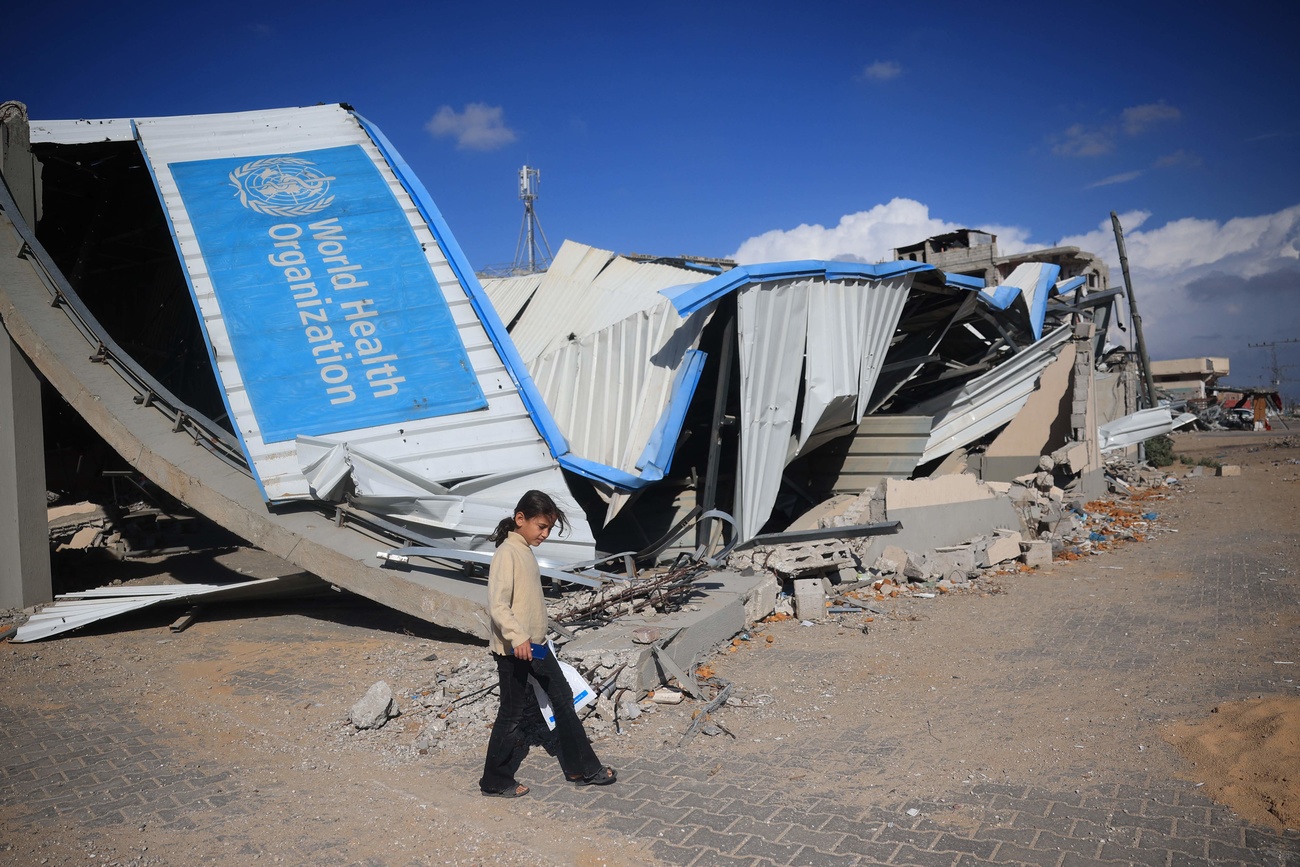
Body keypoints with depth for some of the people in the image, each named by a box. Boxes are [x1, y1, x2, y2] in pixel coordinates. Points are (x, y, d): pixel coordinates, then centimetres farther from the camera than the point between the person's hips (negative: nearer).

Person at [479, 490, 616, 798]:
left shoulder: (526, 551, 10)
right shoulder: (507, 553, -18)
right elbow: (497, 605, -27)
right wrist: (517, 637, -37)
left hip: (535, 645, 10)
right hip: (513, 649, -9)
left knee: (563, 698, 13)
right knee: (512, 713, 3)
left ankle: (583, 768, 24)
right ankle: (495, 782, 20)